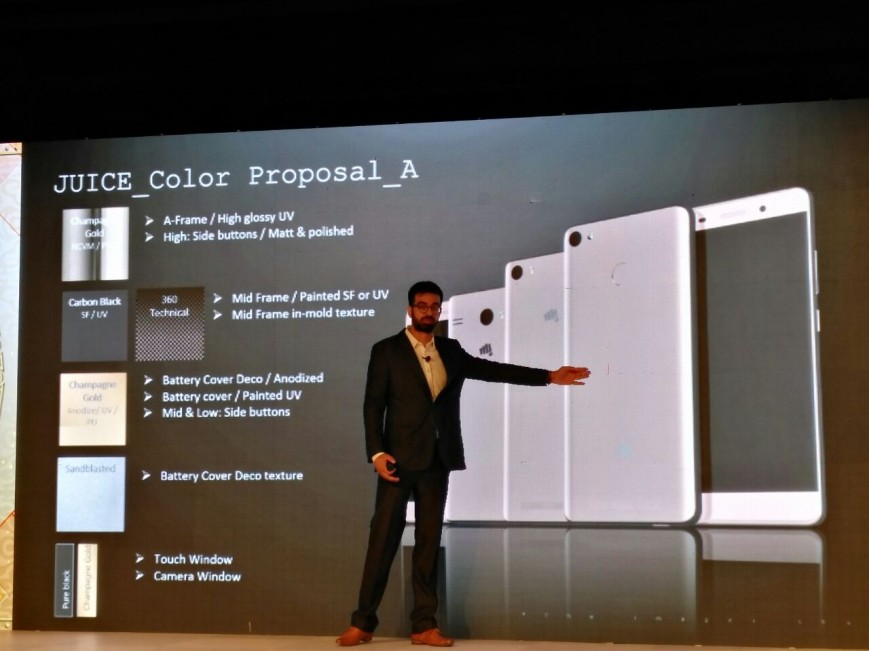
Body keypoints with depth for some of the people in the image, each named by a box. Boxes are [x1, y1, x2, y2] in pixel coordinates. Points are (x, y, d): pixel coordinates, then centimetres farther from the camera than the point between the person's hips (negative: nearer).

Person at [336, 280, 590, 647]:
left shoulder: (450, 351, 13)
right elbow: (373, 405, -4)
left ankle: (424, 625, 9)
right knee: (383, 539, -4)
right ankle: (363, 623, 4)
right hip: (400, 458, -4)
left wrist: (549, 377, 5)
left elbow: (491, 370, 11)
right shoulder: (386, 351, 0)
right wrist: (376, 452, -15)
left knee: (429, 540, 5)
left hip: (437, 460, 4)